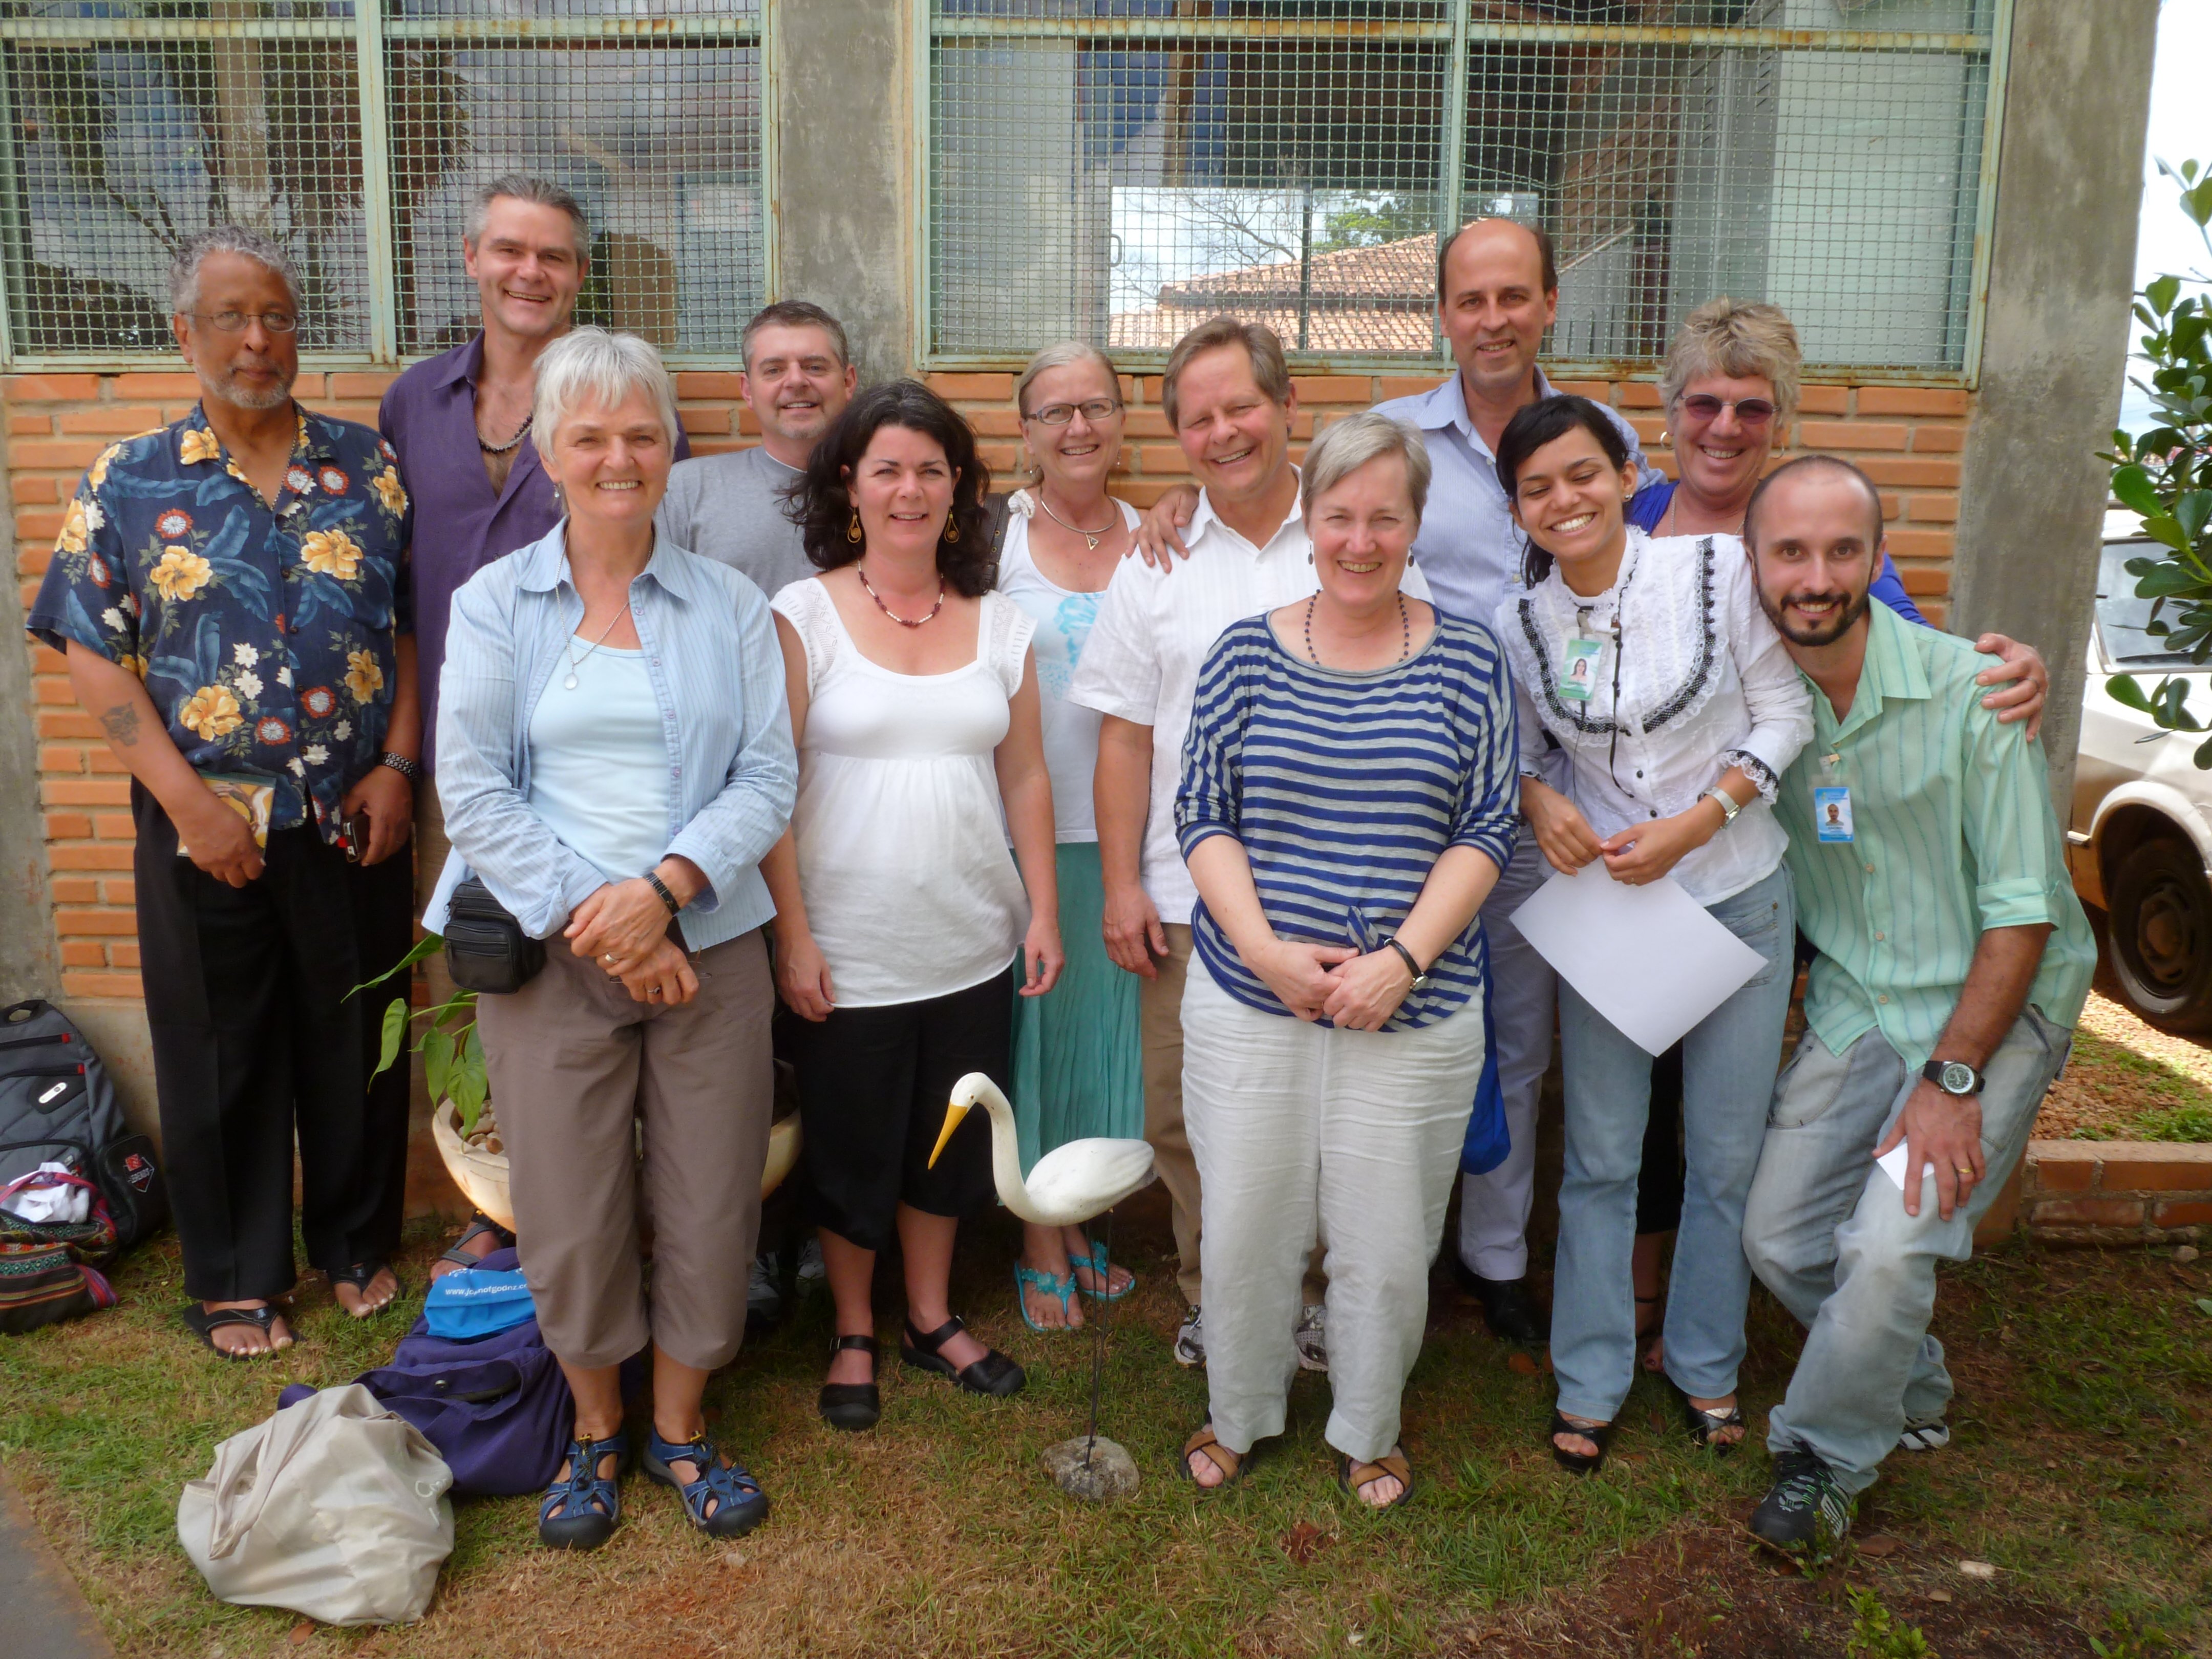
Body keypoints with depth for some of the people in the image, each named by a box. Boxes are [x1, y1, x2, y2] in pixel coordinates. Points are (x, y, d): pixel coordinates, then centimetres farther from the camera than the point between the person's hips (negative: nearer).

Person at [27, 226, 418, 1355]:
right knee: (220, 1057, 11)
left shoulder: (369, 467, 3)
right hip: (204, 828, -1)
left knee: (356, 1041, 12)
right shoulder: (130, 484, 0)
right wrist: (189, 800, -12)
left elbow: (416, 625, 3)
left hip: (353, 822, 1)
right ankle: (235, 1280, 29)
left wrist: (398, 768, -7)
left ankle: (358, 1245, 33)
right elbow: (93, 656, -3)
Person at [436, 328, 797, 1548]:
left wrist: (662, 889, -17)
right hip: (546, 955, 0)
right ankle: (595, 1427, 33)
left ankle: (679, 1425, 30)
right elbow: (472, 789, -4)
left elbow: (767, 777, -2)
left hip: (708, 949, 1)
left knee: (707, 1204, 7)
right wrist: (590, 924, -13)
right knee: (570, 1212, 8)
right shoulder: (494, 602, 4)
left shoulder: (730, 608, 5)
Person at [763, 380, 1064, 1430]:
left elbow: (1025, 776, 8)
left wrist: (1043, 909, 3)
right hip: (848, 948, -3)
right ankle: (853, 1335, 32)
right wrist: (793, 934, -13)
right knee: (850, 1146, 11)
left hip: (972, 942, 4)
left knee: (949, 1140, 16)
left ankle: (931, 1318, 36)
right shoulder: (803, 615, -5)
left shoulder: (999, 623, 5)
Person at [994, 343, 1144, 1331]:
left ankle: (1074, 1222, 33)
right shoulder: (996, 536, -4)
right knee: (1030, 1019, 7)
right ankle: (1038, 1242, 24)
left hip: (1120, 828, 3)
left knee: (1102, 1020, 13)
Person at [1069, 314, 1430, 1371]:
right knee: (1186, 1120, 9)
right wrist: (1122, 884, 1)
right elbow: (1125, 737, 7)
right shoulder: (1155, 563, 7)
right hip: (1190, 897, 2)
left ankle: (1321, 1296, 29)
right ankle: (1213, 1298, 30)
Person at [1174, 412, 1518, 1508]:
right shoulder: (1245, 655, 3)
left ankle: (1367, 1434, 35)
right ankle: (1237, 1416, 37)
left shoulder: (1467, 660, 1)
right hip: (1248, 997, 1)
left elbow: (1487, 830, -1)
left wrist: (1402, 955, -13)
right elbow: (1201, 816, 1)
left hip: (1413, 1009, 0)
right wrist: (1263, 948, -11)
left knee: (1387, 1244, 9)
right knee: (1244, 1227, 10)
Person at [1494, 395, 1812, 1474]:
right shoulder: (1518, 624, -6)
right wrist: (1538, 800, -13)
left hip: (1736, 897, -1)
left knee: (1729, 1158, 11)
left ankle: (1706, 1367, 33)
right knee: (1600, 1160, 9)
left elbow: (1786, 713, -6)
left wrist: (1693, 824, -17)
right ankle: (1590, 1383, 26)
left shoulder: (1718, 571, -13)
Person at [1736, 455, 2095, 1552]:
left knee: (1890, 1246, -18)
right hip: (1852, 1004, 5)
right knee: (1776, 1236, 4)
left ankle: (1826, 1458, 9)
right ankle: (1914, 1396, 33)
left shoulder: (1967, 692, -19)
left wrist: (1953, 1079, -20)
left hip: (1992, 1006, -5)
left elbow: (2024, 911, -16)